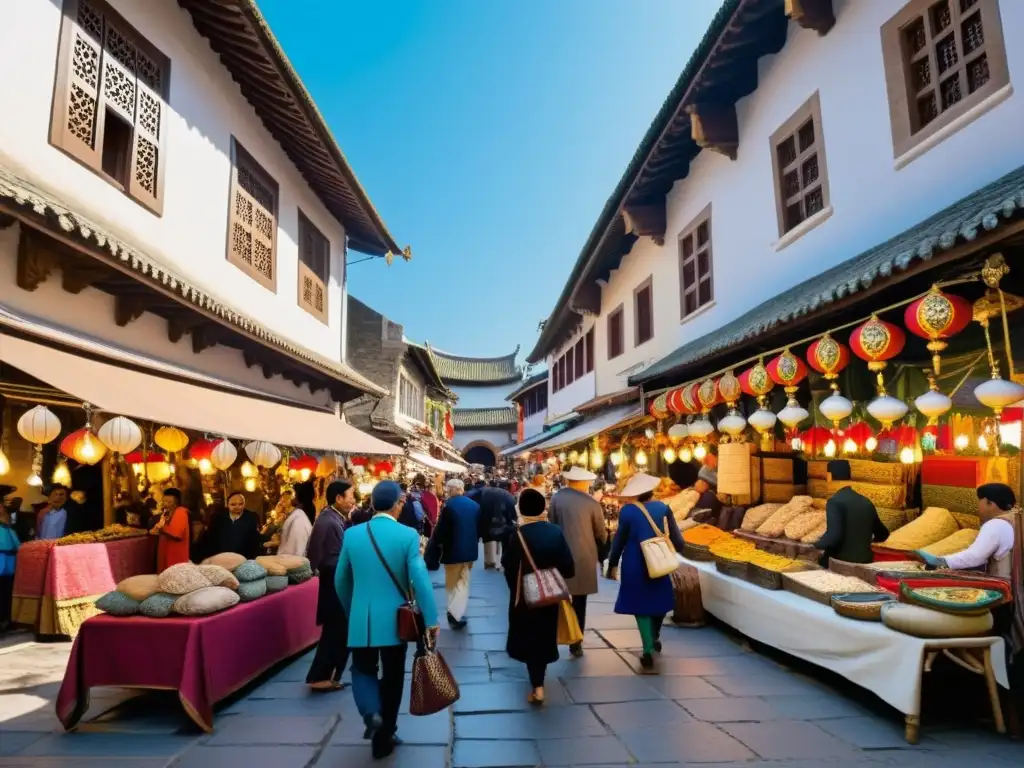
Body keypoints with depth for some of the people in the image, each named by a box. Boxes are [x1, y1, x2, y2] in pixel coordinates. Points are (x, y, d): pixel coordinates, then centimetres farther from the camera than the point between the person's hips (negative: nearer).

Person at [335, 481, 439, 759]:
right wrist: (431, 620, -11)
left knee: (363, 670, 21)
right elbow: (420, 579, -18)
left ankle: (371, 712, -5)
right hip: (395, 619, -1)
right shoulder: (408, 535, -12)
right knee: (392, 677, 14)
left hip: (361, 620, 2)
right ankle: (384, 738, 24)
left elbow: (341, 580, 7)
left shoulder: (352, 534, -2)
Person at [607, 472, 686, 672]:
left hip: (635, 566, -2)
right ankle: (654, 639, 40)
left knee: (640, 605, 5)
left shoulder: (628, 510, -11)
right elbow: (676, 538, -3)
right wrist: (678, 548, 20)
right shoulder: (663, 508, -6)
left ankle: (648, 651, -2)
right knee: (659, 600, 23)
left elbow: (619, 539, -6)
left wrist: (612, 563, 6)